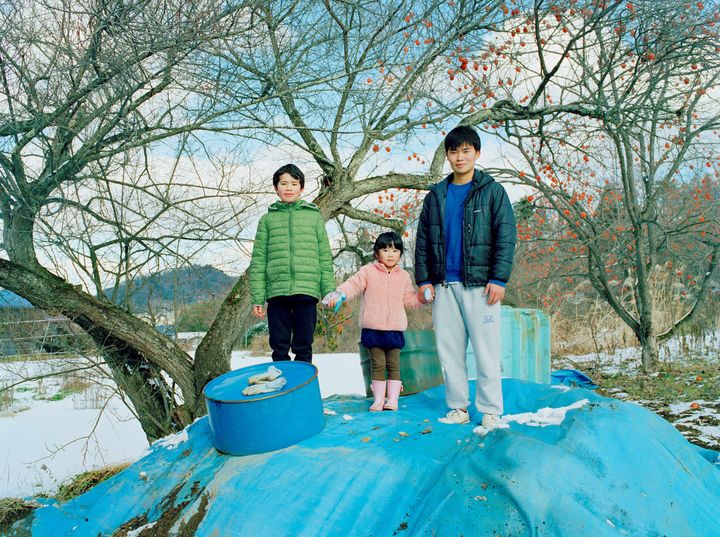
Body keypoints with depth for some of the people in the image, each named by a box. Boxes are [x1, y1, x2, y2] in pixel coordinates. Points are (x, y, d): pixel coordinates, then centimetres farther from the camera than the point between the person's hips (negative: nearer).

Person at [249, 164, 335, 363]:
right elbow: (258, 261, 7)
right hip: (277, 292, 1)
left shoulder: (314, 216, 11)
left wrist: (330, 292, 1)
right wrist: (257, 298, -1)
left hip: (307, 291, 0)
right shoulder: (267, 219, 11)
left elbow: (325, 257, 8)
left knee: (304, 347, 5)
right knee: (279, 347, 7)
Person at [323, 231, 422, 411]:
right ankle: (378, 399, 13)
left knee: (393, 365, 6)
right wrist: (338, 294, -26)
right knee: (377, 365, 4)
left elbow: (409, 299, 15)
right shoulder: (368, 271, 1)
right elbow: (353, 284, -9)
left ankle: (393, 399, 13)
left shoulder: (403, 276, 11)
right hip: (373, 328, -2)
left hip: (395, 329, 2)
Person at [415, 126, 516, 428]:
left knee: (486, 350, -2)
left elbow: (506, 237, -2)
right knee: (448, 349, 6)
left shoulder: (492, 191, 5)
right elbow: (422, 241, 14)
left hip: (479, 283, -4)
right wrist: (423, 279, 4)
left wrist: (498, 279, -11)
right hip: (443, 285, 4)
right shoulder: (435, 196, 15)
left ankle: (490, 411, 7)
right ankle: (458, 407, 17)